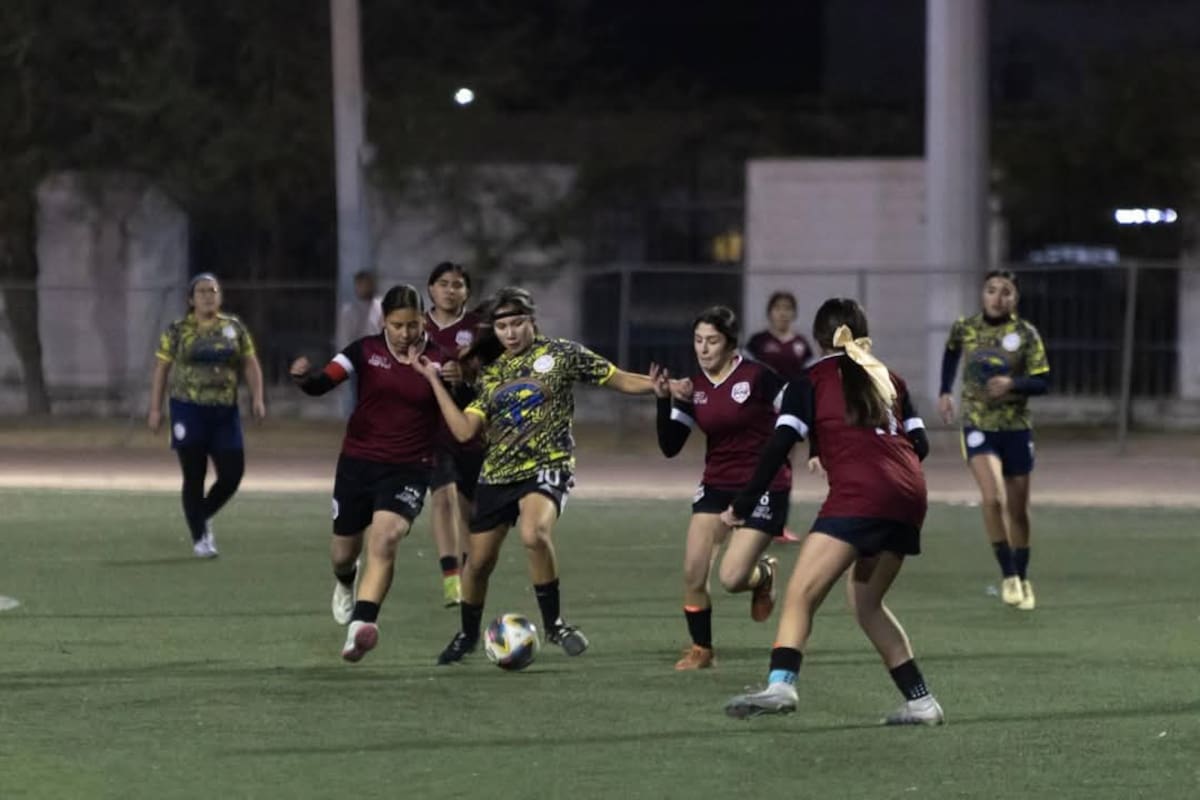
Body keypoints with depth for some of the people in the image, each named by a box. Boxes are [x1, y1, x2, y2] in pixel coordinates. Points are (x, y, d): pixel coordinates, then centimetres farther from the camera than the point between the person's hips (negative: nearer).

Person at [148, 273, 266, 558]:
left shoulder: (234, 328, 8)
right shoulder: (177, 331, 2)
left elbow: (250, 364, 10)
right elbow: (161, 369, 3)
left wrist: (257, 397, -4)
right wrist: (155, 408, -2)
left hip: (225, 411, 3)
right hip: (189, 410, -3)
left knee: (232, 474, -1)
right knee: (194, 478, -3)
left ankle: (204, 516, 26)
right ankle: (199, 537, 7)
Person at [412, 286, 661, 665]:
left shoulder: (561, 354, 0)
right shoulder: (491, 373, 11)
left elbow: (620, 380, 1)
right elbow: (464, 430, 3)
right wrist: (435, 381, 3)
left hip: (547, 467, -5)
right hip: (497, 473, 5)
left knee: (534, 534, -34)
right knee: (479, 560, 8)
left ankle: (553, 622, -18)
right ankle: (468, 634, 33)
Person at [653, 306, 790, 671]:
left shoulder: (756, 377, -14)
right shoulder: (693, 387, 2)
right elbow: (670, 447, 1)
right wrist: (663, 400, -10)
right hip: (717, 486, 5)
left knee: (732, 578, -15)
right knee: (693, 574, -5)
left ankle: (764, 573, 21)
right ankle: (701, 650, 15)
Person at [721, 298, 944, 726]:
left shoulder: (811, 381, 10)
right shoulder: (889, 379, 25)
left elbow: (778, 447, 1)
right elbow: (919, 444, 21)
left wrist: (742, 506, 6)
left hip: (858, 494, -6)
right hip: (909, 497, 6)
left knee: (800, 594, -14)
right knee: (868, 602, 22)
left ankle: (780, 684, -36)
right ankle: (921, 701, 19)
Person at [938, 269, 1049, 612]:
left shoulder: (1025, 334, -6)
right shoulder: (965, 328, 0)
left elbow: (1042, 382, -7)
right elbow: (951, 351, 22)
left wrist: (1012, 384, -24)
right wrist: (945, 391, 18)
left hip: (1016, 428, 0)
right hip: (979, 428, 0)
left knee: (1017, 509, 9)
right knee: (993, 498, -21)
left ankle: (1022, 579, 27)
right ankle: (1008, 575, -12)